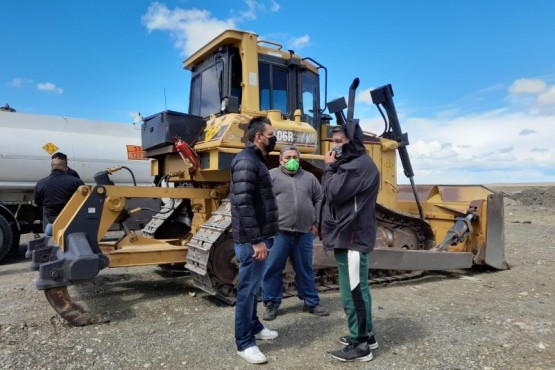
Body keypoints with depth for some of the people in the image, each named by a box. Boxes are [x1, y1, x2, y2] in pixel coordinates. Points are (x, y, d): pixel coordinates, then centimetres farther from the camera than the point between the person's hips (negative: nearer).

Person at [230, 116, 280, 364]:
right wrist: (256, 240, -24)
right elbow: (243, 204, -24)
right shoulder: (246, 161, -17)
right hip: (251, 240, -10)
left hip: (259, 237, 10)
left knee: (254, 286, 20)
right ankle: (244, 342, 12)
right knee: (248, 288, 0)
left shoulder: (256, 160, 15)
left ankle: (254, 326, 35)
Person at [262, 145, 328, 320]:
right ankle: (271, 304, 16)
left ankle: (311, 303, 26)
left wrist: (315, 223, 9)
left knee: (305, 270, 13)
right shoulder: (271, 175, 2)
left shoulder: (309, 178, 14)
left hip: (304, 233, 3)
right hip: (278, 232, -3)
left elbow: (319, 200, 16)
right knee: (273, 269, 2)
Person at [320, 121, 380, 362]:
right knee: (357, 289, 17)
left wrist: (329, 168, -8)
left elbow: (333, 193, -19)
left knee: (352, 292, -3)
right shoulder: (352, 164, 18)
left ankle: (360, 345, 8)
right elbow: (332, 194, 16)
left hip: (351, 238, -11)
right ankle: (365, 335, 30)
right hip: (349, 236, 11)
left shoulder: (360, 165, -16)